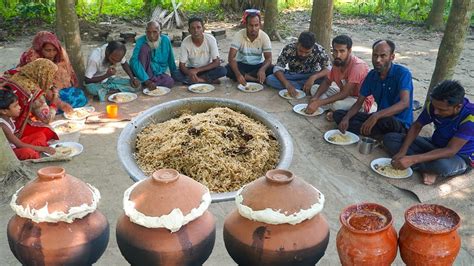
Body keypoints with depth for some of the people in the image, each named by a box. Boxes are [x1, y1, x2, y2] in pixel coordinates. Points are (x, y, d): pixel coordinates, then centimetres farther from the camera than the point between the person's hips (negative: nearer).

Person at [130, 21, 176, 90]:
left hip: (158, 73, 2)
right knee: (145, 47, -26)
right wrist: (147, 80, -39)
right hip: (144, 72, -2)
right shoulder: (141, 41, -16)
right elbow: (134, 61, -29)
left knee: (170, 82, -29)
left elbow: (171, 60, 4)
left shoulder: (165, 40, -8)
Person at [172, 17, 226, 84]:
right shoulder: (185, 42, -17)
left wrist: (197, 70, -26)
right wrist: (189, 73, -37)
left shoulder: (210, 39, -19)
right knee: (175, 75, -28)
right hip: (191, 69, 1)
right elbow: (182, 65, -13)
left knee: (223, 70, -30)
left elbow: (217, 62, -18)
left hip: (207, 69, -1)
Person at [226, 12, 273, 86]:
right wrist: (238, 74, -43)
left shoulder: (264, 37, -14)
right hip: (242, 64, -1)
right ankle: (257, 79, -29)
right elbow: (231, 57, -25)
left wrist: (262, 69, -42)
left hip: (258, 65, 1)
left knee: (272, 69, -29)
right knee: (227, 69, -31)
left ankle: (245, 76, -22)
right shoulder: (239, 35, -18)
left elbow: (268, 58, -18)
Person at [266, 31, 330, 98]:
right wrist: (287, 84, -42)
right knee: (270, 79, -26)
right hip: (293, 75, 2)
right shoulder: (288, 49, -24)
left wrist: (313, 77, -42)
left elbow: (328, 69, -24)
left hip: (312, 76, -1)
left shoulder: (318, 50, -25)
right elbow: (277, 69, -25)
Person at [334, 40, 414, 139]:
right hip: (379, 118, 7)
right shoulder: (372, 75, 3)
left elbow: (404, 103, -31)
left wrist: (376, 116, -44)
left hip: (400, 123, -7)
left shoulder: (402, 73, -15)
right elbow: (358, 103, 6)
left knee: (386, 121, -43)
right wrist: (346, 118, -16)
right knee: (338, 114, -6)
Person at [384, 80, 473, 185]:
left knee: (442, 165, -44)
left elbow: (450, 151, -34)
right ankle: (429, 169, -17)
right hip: (434, 146, 6)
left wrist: (413, 159, -41)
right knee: (389, 139, -11)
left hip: (461, 157, -5)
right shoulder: (435, 105, -17)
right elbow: (416, 126, -3)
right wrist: (402, 152, -19)